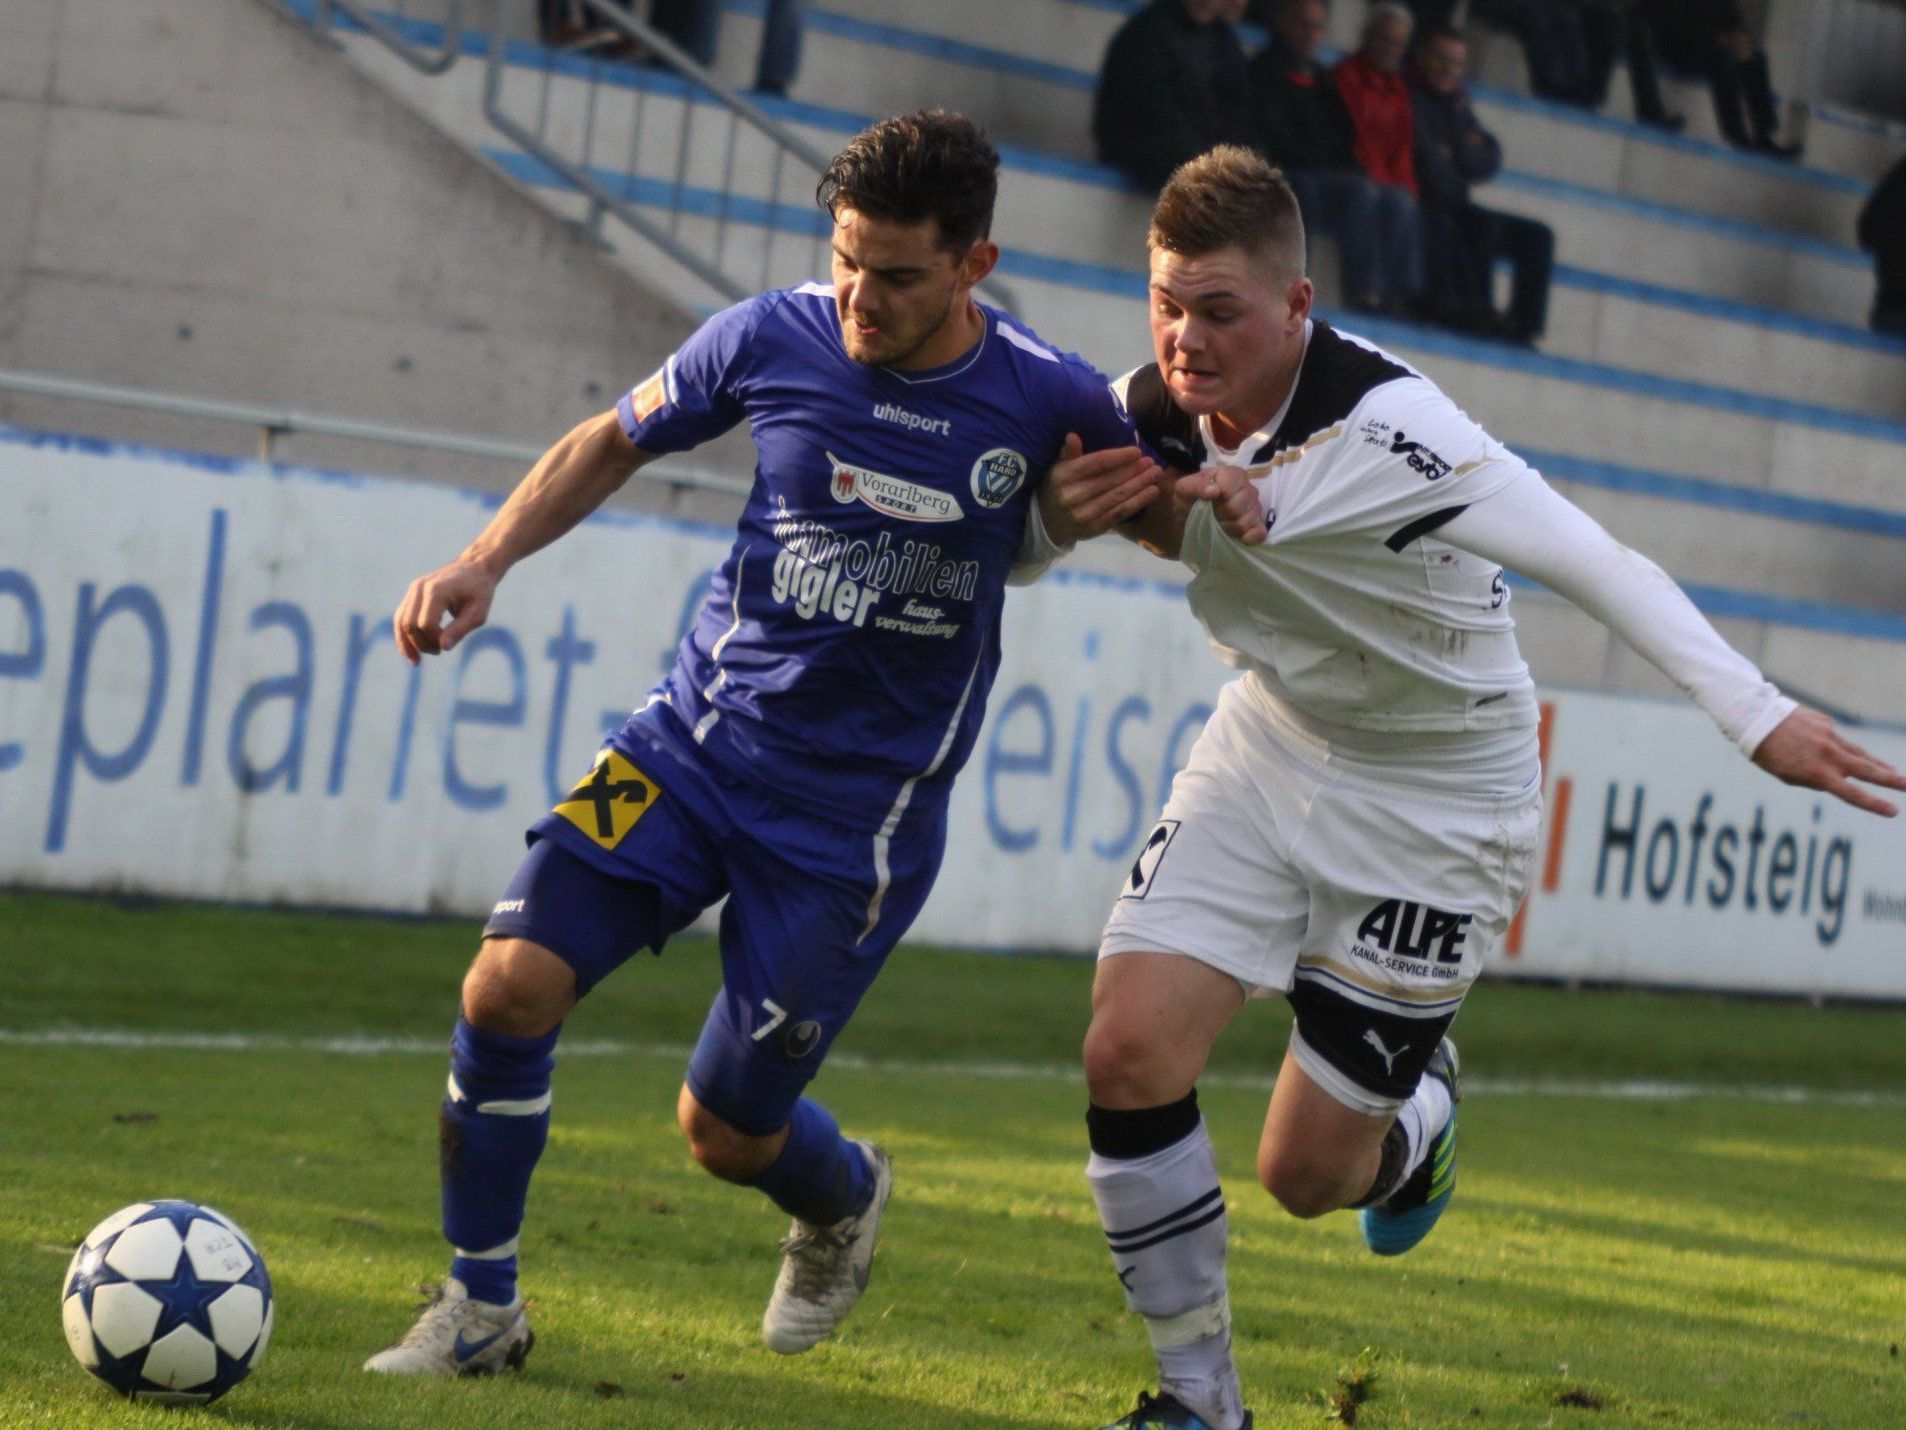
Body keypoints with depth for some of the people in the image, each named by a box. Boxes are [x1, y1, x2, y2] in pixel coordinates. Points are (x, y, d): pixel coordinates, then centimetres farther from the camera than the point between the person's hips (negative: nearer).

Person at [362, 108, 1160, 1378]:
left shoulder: (1049, 404, -12)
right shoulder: (774, 339, -7)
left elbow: (1160, 495, 9)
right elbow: (615, 442, 11)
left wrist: (1139, 494, -15)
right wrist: (485, 562, -1)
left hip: (861, 809, -2)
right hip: (696, 740, 2)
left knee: (727, 1129, 1)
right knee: (509, 985, -16)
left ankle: (846, 1200, 39)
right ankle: (480, 1309, 4)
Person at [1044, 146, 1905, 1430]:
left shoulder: (1384, 428, -31)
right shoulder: (1151, 413, -11)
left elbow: (1595, 565, -33)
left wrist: (1758, 715, -42)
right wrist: (1090, 502, -16)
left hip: (1435, 800, -5)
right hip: (1269, 744, 5)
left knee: (1308, 1174, -2)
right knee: (1130, 1048, -13)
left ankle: (1423, 1111, 38)